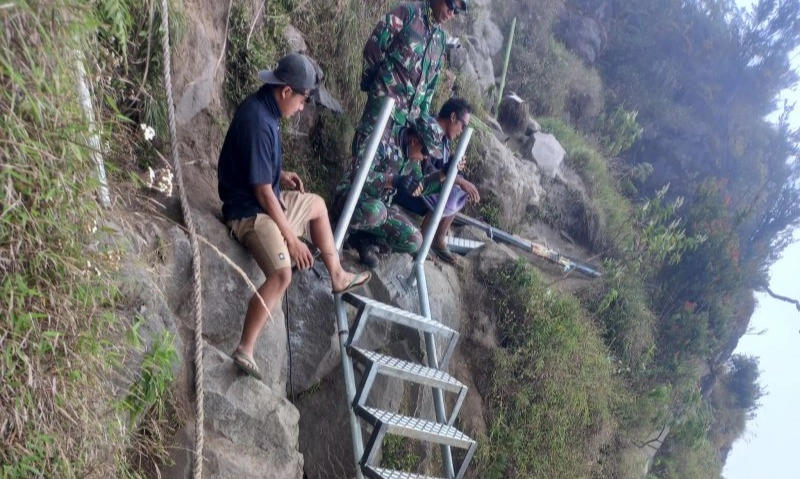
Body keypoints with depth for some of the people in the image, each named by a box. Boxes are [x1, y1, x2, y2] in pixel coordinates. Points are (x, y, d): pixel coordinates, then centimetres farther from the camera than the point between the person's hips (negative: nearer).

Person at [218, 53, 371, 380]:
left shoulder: (261, 106, 3)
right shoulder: (258, 124, -28)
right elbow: (263, 193, -26)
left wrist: (280, 175, 12)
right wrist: (292, 239, -20)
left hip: (266, 198, 11)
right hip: (249, 210, -11)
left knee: (317, 205, 27)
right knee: (282, 274, -28)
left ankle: (337, 277, 42)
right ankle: (244, 351, -22)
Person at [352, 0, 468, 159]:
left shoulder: (441, 38, 17)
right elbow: (374, 45, -5)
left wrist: (423, 111, 14)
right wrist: (368, 82, 0)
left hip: (412, 111, 6)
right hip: (386, 97, -6)